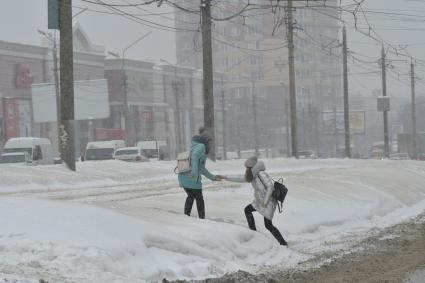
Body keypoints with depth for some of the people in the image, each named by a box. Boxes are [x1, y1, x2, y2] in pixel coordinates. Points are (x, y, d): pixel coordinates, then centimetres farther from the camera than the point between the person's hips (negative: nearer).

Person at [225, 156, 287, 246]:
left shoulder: (261, 174, -20)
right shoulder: (253, 175, 6)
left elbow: (270, 186, -27)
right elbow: (241, 179, 17)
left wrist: (265, 201, -26)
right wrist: (226, 177, 16)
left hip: (269, 202, -10)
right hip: (260, 201, 10)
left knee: (268, 225, -9)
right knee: (247, 210, 22)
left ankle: (283, 243, -4)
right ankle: (253, 232, 30)